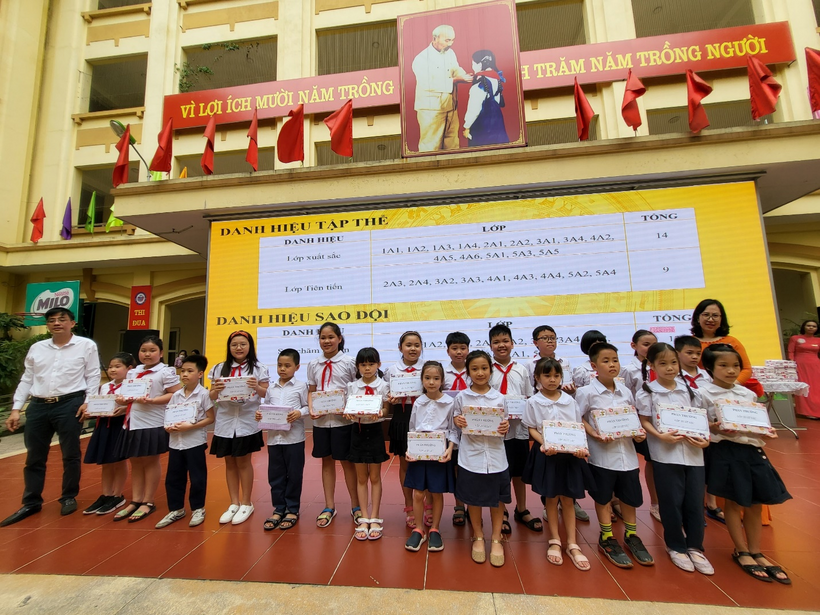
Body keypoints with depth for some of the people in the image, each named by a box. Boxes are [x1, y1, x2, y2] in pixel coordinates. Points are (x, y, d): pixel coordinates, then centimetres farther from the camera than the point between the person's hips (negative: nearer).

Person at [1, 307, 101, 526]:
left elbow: (93, 376, -1)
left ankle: (69, 497, 22)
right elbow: (27, 379, 13)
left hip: (69, 405, -4)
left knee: (70, 455, 5)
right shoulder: (36, 348, 11)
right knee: (34, 457, 12)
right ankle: (31, 502, 26)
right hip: (38, 406, 4)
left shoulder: (86, 345, 0)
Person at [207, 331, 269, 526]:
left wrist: (257, 387, -23)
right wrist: (216, 389, -14)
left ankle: (246, 504, 22)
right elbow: (211, 397, 8)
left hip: (247, 422, -3)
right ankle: (234, 503, 28)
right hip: (225, 422, 3)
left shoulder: (258, 369, -2)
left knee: (243, 461, 5)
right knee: (230, 462, 12)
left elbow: (267, 394, -3)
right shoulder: (220, 368, 6)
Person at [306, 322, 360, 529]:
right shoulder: (313, 365, 6)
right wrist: (311, 409, -8)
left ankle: (355, 506, 27)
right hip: (320, 420, 4)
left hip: (343, 419, -3)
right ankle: (329, 507, 32)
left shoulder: (349, 362, -5)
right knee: (326, 461, 15)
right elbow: (311, 391, 9)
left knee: (347, 461, 8)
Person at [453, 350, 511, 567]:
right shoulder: (461, 397, -4)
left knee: (498, 498, 13)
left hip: (495, 455, 1)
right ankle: (478, 537, 36)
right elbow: (455, 417, 5)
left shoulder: (499, 398, -2)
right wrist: (457, 421, -17)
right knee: (473, 498, 13)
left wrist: (505, 428, -16)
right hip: (471, 455, -1)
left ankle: (496, 538, 35)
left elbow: (505, 425, 6)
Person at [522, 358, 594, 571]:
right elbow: (531, 429, -5)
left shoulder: (569, 400, 2)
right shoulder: (533, 402, -6)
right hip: (547, 454, -2)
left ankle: (572, 544, 25)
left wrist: (580, 447, -11)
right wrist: (544, 444, -20)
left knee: (568, 499, 12)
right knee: (551, 499, 11)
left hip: (570, 453, 2)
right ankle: (555, 541, 27)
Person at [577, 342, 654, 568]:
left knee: (630, 496, 17)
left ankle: (631, 535, 39)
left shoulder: (626, 392, 3)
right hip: (601, 452, -4)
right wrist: (594, 434, -22)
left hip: (627, 452, 5)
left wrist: (639, 432, -5)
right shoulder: (586, 392, -13)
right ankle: (607, 538, 30)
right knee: (602, 497, 11)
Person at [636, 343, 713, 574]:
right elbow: (644, 421, -7)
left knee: (695, 502, 10)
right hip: (665, 453, -4)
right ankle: (676, 547, 26)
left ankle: (695, 547, 30)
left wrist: (705, 439, -6)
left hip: (693, 452, 4)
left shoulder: (689, 390, 7)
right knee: (672, 502, 6)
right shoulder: (646, 392, -6)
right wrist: (661, 436, -21)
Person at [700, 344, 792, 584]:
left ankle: (756, 552, 30)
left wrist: (767, 430, -7)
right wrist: (715, 428, -27)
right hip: (726, 450, -5)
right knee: (733, 502, 7)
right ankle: (741, 552, 24)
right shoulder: (704, 393, -10)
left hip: (752, 448, 5)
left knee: (755, 503, 13)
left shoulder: (748, 393, 8)